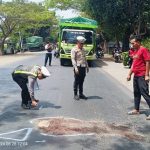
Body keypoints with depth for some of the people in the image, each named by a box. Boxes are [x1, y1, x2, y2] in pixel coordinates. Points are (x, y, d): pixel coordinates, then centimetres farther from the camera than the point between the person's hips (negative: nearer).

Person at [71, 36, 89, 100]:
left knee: (81, 81, 12)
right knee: (76, 81, 0)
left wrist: (87, 66, 19)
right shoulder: (74, 49, -7)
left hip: (83, 67, 7)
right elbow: (73, 59, -12)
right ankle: (75, 94, 9)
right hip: (78, 67, -6)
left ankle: (81, 94, 20)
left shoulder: (83, 49, 16)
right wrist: (75, 67, -21)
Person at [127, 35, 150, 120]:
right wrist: (129, 74, 19)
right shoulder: (135, 51, 15)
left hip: (142, 76, -9)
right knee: (136, 93, 14)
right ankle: (136, 110, 24)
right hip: (136, 76, 9)